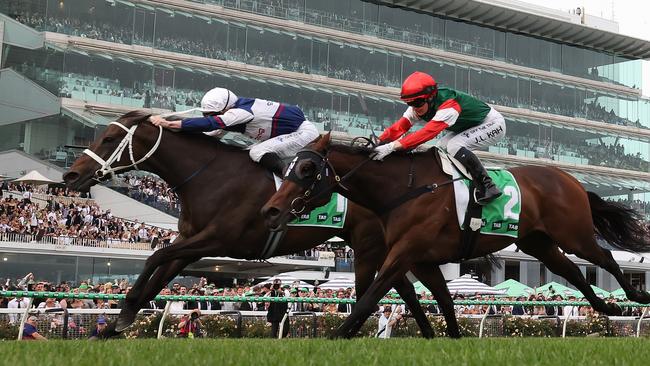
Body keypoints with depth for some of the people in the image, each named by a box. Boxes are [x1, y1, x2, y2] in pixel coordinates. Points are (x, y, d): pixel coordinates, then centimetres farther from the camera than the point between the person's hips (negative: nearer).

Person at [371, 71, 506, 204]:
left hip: (493, 124, -9)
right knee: (441, 148, -6)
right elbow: (398, 127, -19)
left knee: (454, 146, -27)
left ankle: (487, 187, -23)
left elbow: (427, 133, -48)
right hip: (469, 126, 9)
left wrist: (392, 146, -56)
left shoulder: (448, 107, -37)